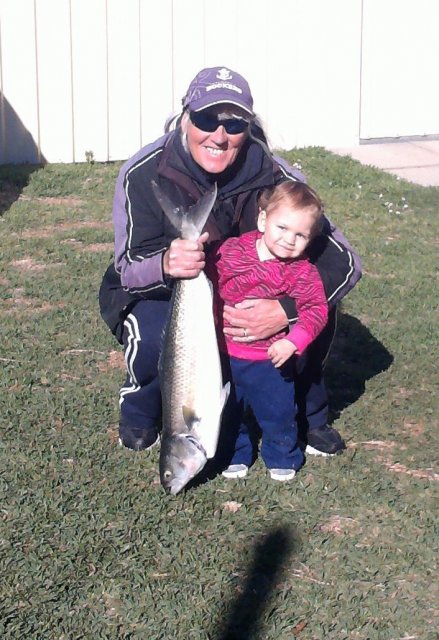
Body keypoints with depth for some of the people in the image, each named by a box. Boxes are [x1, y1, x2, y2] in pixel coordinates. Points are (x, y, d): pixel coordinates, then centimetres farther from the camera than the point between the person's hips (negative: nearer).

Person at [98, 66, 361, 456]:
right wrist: (166, 265, -53)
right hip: (157, 295, -1)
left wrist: (286, 311, -41)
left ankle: (307, 413, 4)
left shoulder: (277, 179, -23)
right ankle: (139, 413, 2)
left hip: (249, 304, 2)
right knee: (153, 337, -35)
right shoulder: (142, 175, -26)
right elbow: (129, 268, -27)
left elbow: (345, 262, -24)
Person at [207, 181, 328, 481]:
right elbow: (209, 283, 1)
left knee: (278, 411, 11)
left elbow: (316, 309, -13)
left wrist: (294, 340, -26)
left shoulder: (303, 272, -11)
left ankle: (282, 456, 36)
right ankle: (234, 454, 40)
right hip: (224, 354, 1)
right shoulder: (230, 251, -10)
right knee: (227, 410, 17)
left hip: (271, 359, -1)